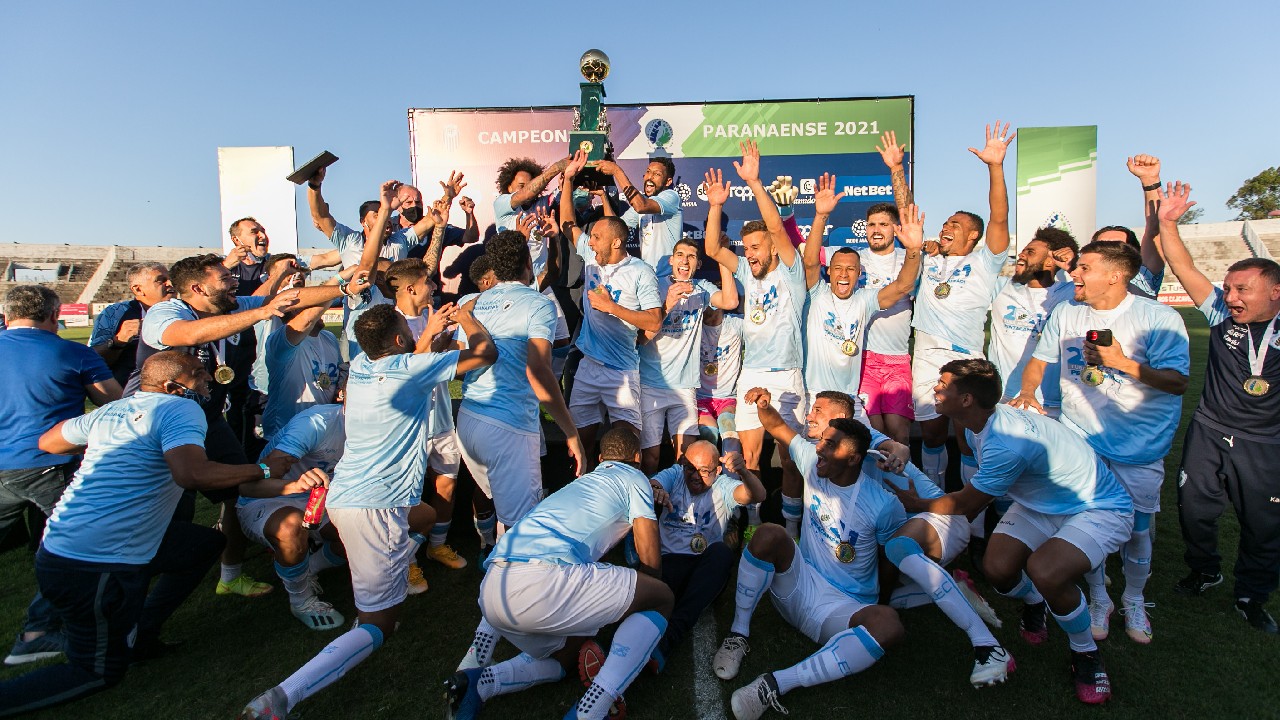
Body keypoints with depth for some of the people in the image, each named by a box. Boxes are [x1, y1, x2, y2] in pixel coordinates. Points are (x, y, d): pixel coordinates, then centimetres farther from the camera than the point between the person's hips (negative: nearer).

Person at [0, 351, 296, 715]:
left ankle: (137, 636, 22)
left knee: (207, 543, 18)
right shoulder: (181, 409, -16)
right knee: (101, 672, 11)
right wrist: (262, 470, -23)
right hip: (95, 567, -9)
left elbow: (47, 442, 23)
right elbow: (191, 472, -33)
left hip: (60, 546, 9)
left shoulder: (112, 409, 9)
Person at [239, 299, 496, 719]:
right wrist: (467, 318, 12)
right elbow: (485, 352, -5)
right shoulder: (411, 369, -13)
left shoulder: (361, 365, 8)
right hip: (376, 507, -9)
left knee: (424, 517, 35)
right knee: (377, 625, -3)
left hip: (342, 496, 9)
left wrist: (431, 334, 24)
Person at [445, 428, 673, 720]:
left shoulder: (581, 481, 33)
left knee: (566, 655, 33)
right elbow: (651, 561, 12)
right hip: (541, 581, -9)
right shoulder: (635, 479, 13)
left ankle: (477, 683, 10)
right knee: (662, 598, 6)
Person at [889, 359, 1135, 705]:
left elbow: (965, 503, -19)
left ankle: (1086, 654, -3)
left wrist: (916, 504, -3)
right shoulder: (980, 423, -8)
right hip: (1043, 503, 7)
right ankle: (1033, 602, 22)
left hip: (1100, 509, -7)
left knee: (1044, 571, -33)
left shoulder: (1007, 443, -36)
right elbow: (980, 490, 11)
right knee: (996, 567, -15)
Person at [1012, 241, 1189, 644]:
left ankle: (1134, 600, 33)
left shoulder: (1160, 318, -9)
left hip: (1140, 445, -2)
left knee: (1136, 528, 7)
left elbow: (1178, 381, -12)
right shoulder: (1066, 314, 4)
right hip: (1080, 438, 3)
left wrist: (1123, 363, -24)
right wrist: (1027, 392, -7)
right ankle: (1098, 599, 28)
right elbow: (1039, 360, 11)